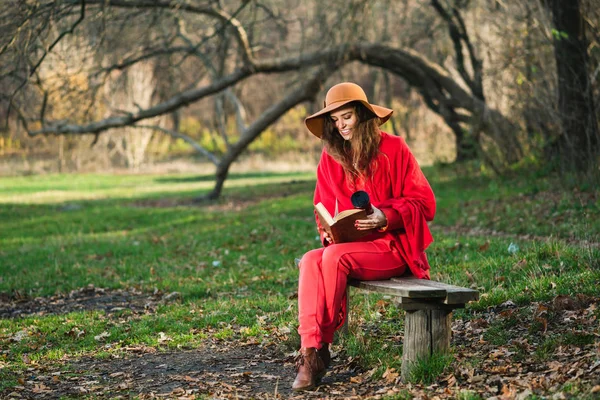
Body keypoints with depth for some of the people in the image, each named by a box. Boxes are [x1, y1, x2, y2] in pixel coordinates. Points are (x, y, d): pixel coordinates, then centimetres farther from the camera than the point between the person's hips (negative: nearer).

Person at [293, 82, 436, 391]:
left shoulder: (393, 149, -4)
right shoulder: (330, 157, 10)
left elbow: (424, 203, -5)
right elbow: (324, 209, 17)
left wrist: (386, 217, -21)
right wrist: (329, 230, -6)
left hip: (392, 246, -4)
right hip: (346, 244, 5)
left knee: (335, 257, -33)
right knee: (310, 261, -28)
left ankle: (322, 349, -21)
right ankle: (310, 351, -35)